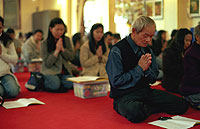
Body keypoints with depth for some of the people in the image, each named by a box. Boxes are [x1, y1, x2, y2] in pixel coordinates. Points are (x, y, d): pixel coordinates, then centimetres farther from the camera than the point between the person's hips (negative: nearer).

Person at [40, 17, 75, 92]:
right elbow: (47, 64, -9)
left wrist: (62, 48, -14)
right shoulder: (44, 43, -5)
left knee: (70, 84, -27)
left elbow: (71, 57, 1)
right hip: (50, 70, -3)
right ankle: (42, 83, 0)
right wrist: (57, 50, -17)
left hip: (65, 71, 3)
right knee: (55, 85, -31)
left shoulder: (66, 40, 5)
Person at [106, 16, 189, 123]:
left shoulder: (148, 50, 10)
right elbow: (116, 82, -15)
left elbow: (153, 79, 14)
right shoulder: (117, 51, -12)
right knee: (135, 113, -39)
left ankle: (144, 108, 3)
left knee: (182, 105, -11)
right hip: (124, 96, -5)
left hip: (146, 91, 6)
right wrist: (139, 68, -12)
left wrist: (147, 69, -9)